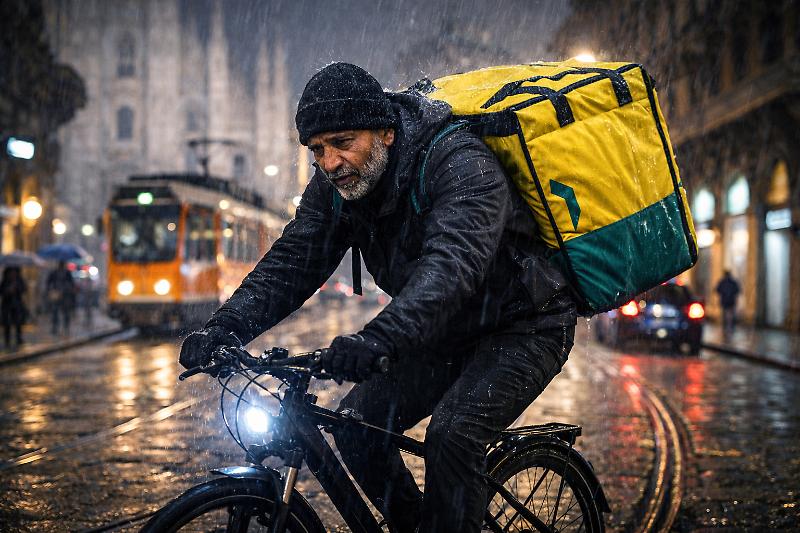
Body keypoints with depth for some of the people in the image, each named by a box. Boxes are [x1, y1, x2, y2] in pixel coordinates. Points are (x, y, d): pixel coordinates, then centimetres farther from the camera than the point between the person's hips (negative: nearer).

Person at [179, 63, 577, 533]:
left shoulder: (460, 163, -30)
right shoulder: (336, 184, -8)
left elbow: (452, 262, -45)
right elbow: (292, 262, -12)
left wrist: (378, 340, -60)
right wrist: (224, 328, -29)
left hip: (525, 326, -7)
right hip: (448, 333, 7)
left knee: (453, 432, -27)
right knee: (357, 423, -4)